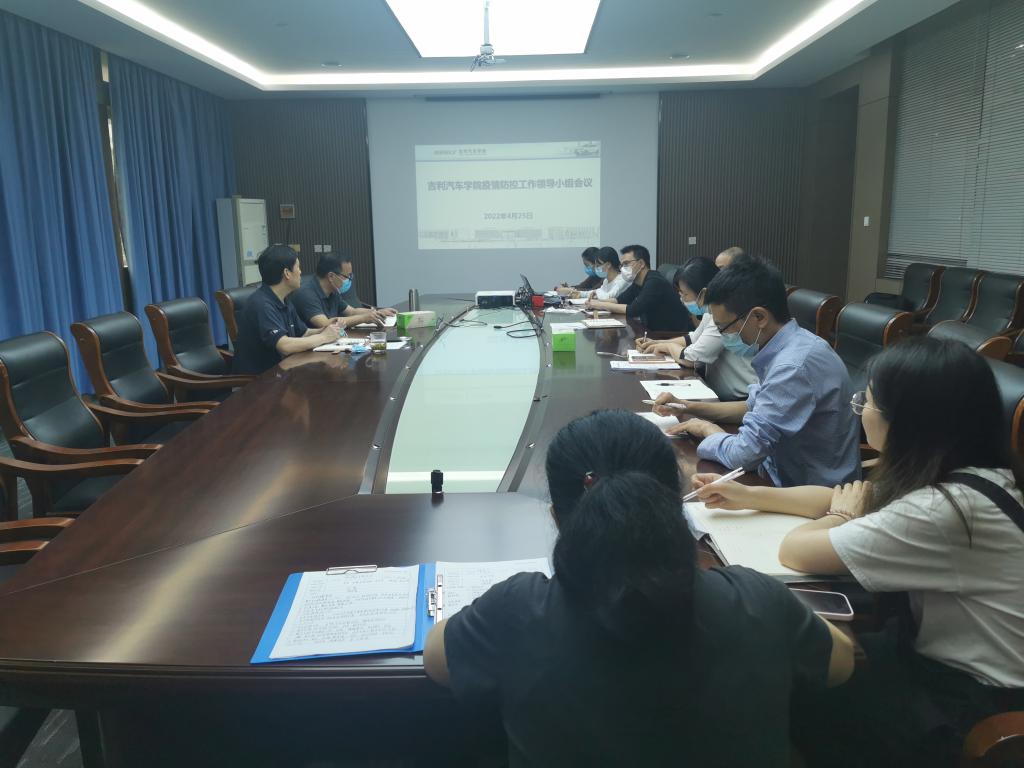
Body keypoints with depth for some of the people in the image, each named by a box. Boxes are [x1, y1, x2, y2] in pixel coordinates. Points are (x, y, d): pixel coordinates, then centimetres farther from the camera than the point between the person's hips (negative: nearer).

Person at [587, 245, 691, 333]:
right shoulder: (638, 282, 8)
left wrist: (601, 305, -18)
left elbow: (634, 310, -24)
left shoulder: (655, 282, -20)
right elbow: (620, 300, 12)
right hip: (656, 332, 8)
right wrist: (598, 301, -7)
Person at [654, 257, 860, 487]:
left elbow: (742, 455, -28)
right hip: (788, 478, 7)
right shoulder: (787, 347, 1)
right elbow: (754, 407, 17)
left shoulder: (795, 367, -28)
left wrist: (706, 429, -9)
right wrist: (690, 408, 7)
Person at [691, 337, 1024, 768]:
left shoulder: (947, 508, -34)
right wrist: (750, 496, 8)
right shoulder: (971, 474, -5)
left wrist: (840, 517, -3)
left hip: (971, 702, -7)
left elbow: (794, 551, -25)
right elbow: (857, 500, 9)